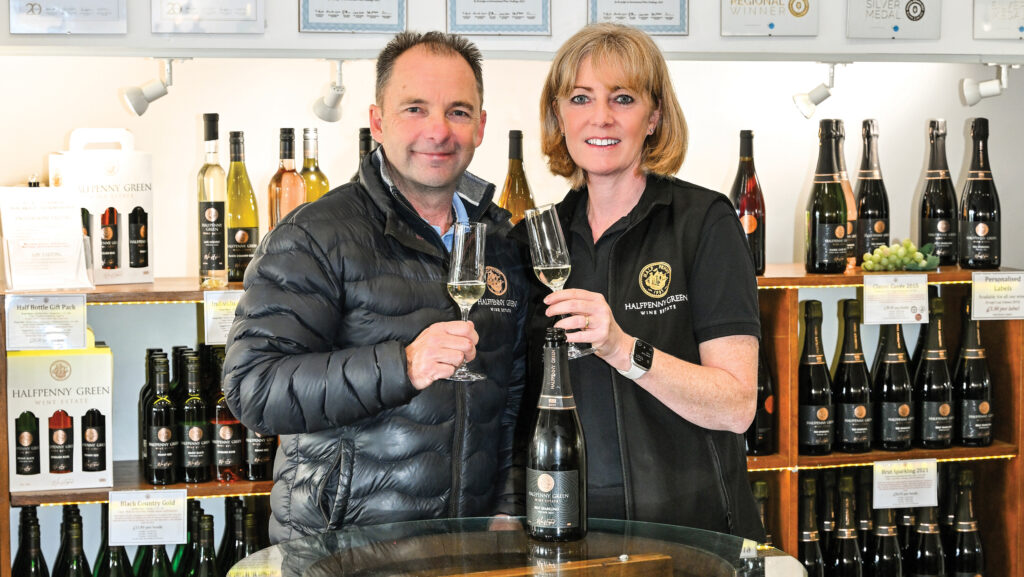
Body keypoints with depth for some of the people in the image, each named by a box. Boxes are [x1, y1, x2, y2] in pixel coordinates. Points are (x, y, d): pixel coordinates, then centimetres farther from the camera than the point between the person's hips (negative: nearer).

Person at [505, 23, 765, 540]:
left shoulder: (704, 221, -7)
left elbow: (736, 407, -15)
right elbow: (523, 402, 12)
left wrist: (623, 350, -27)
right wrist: (509, 508, -2)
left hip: (689, 529, -4)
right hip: (567, 530, 4)